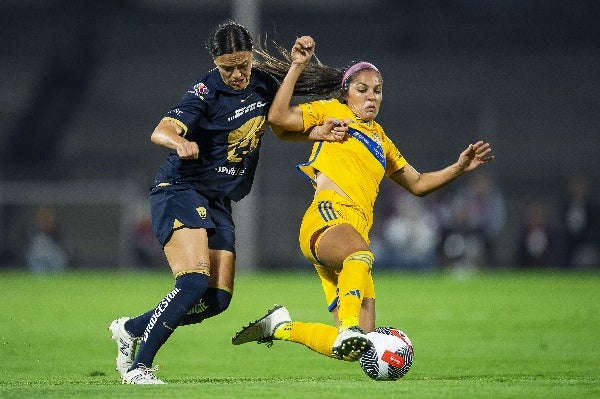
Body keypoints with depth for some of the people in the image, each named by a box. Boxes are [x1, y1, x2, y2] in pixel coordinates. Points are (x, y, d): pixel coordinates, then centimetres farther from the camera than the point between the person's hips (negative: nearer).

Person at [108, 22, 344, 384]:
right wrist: (180, 142, -53)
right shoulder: (207, 92, -17)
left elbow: (282, 128, 21)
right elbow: (162, 131, -30)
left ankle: (131, 329, 19)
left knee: (218, 299, 0)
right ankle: (138, 366, -17)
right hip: (180, 191, -7)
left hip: (219, 203, 7)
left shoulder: (263, 85, 4)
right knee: (194, 283, -25)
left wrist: (318, 133, 2)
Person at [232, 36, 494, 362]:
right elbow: (279, 117, 0)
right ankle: (348, 329, -59)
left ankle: (281, 327, 13)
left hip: (358, 231, 7)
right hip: (327, 216, -7)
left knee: (352, 349, -6)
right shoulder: (332, 112, 16)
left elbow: (417, 184, 39)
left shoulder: (378, 137, 33)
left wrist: (459, 168, 26)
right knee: (360, 253, -44)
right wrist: (296, 67, -3)